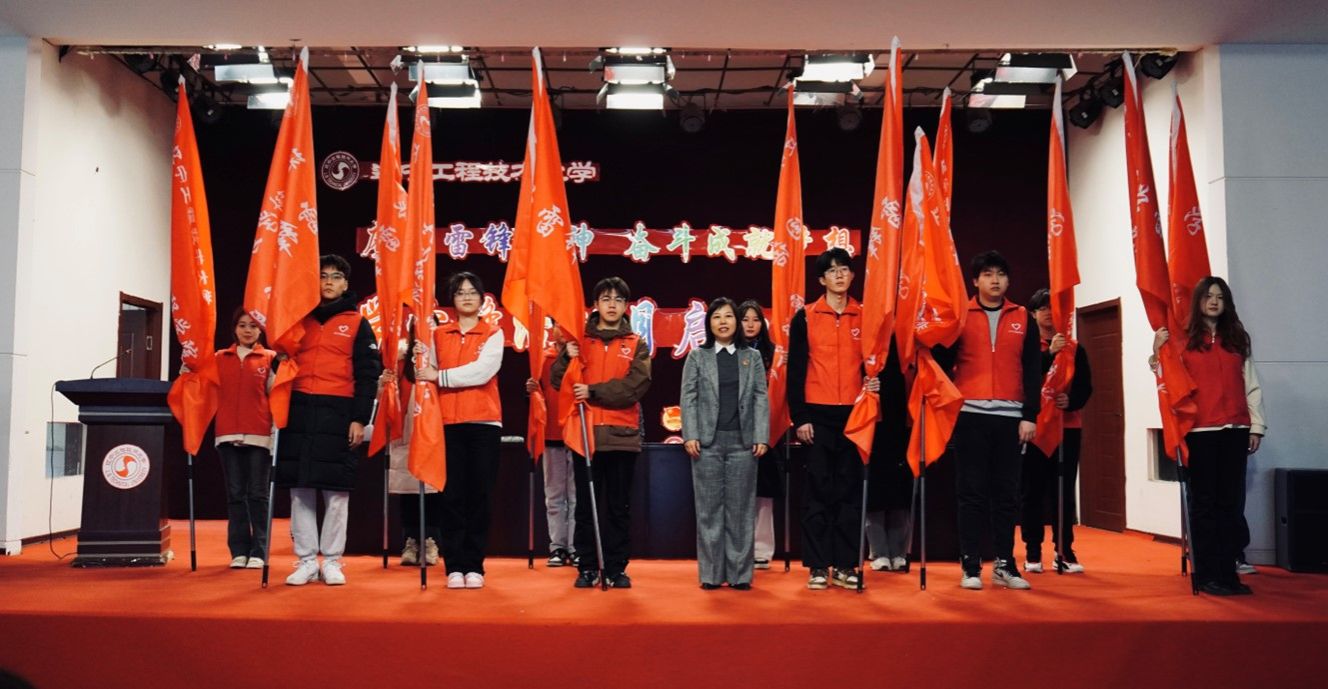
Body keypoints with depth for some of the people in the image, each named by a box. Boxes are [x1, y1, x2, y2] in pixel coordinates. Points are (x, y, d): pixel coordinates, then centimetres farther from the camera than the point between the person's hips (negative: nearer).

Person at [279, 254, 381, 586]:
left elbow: (368, 374, 1)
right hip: (299, 412, 3)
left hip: (338, 414, -3)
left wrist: (360, 419, -8)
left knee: (336, 491, -1)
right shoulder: (300, 318, 15)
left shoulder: (357, 323, 6)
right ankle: (306, 561, 11)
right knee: (300, 489, 3)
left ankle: (332, 562, 8)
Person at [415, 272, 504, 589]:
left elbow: (482, 371, -11)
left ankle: (474, 566, 7)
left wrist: (440, 376, -12)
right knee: (452, 495, 0)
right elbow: (428, 372, 13)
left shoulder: (493, 333, 4)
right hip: (448, 422, 2)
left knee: (479, 494, 1)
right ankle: (454, 566, 6)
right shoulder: (438, 334, 12)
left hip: (484, 423, -1)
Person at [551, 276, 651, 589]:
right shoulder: (580, 340, 9)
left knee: (619, 506, 6)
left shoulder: (636, 345, 7)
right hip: (585, 433, 0)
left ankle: (616, 568, 14)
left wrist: (593, 392, -15)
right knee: (586, 505, 5)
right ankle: (587, 567, 13)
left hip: (623, 434, 0)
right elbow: (558, 382, 3)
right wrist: (567, 357, -16)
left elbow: (637, 385, -8)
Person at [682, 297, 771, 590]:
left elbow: (761, 398, 6)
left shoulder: (752, 357, 11)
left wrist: (762, 437, -3)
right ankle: (711, 573, 8)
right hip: (708, 442, -1)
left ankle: (740, 573, 9)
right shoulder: (697, 357, 8)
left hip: (743, 442, 1)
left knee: (741, 508, 3)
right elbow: (689, 398, 3)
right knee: (710, 507, 2)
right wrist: (690, 436, -8)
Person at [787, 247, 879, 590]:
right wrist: (799, 417, -5)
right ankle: (818, 566, 7)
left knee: (850, 490, 5)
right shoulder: (805, 317, 3)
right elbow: (795, 369, 0)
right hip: (818, 415, -2)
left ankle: (846, 565, 12)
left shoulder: (865, 316, 9)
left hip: (854, 414, 2)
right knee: (818, 491, 1)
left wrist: (876, 382, -5)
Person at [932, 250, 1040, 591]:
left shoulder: (1023, 319, 10)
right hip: (970, 416, -2)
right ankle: (971, 566, 6)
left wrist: (1030, 416, 1)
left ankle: (1004, 565, 14)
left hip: (1010, 417, 2)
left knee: (1006, 493, 5)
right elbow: (942, 362, 2)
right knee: (972, 493, 0)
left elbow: (1032, 371, 7)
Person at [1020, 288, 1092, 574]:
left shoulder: (1075, 348, 9)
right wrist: (1049, 353, -21)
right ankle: (1032, 552, 6)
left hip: (1068, 427, 2)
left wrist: (1071, 401, -16)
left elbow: (1086, 386, 4)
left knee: (1064, 490, 2)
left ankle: (1065, 551, 8)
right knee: (1033, 490, 0)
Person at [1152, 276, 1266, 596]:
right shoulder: (1183, 338, 2)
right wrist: (1158, 352, -14)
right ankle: (1207, 575, 4)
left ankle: (1228, 572, 11)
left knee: (1232, 502, 5)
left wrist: (1256, 425, 4)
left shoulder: (1237, 339, 12)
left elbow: (1251, 385, 11)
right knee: (1205, 503, 1)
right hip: (1200, 430, -3)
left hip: (1235, 431, 3)